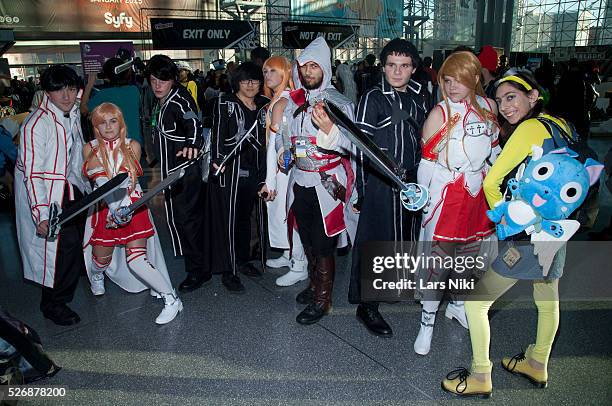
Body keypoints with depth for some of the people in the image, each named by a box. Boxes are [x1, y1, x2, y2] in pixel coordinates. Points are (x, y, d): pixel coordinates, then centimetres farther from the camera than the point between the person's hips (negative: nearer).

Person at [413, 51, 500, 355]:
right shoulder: (439, 113, -10)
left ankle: (457, 305, 39)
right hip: (445, 196, -5)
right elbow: (427, 161, -7)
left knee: (470, 253, 16)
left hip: (478, 193, 5)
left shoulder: (488, 106, 3)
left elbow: (494, 149, 16)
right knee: (437, 257, -1)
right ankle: (427, 322, 13)